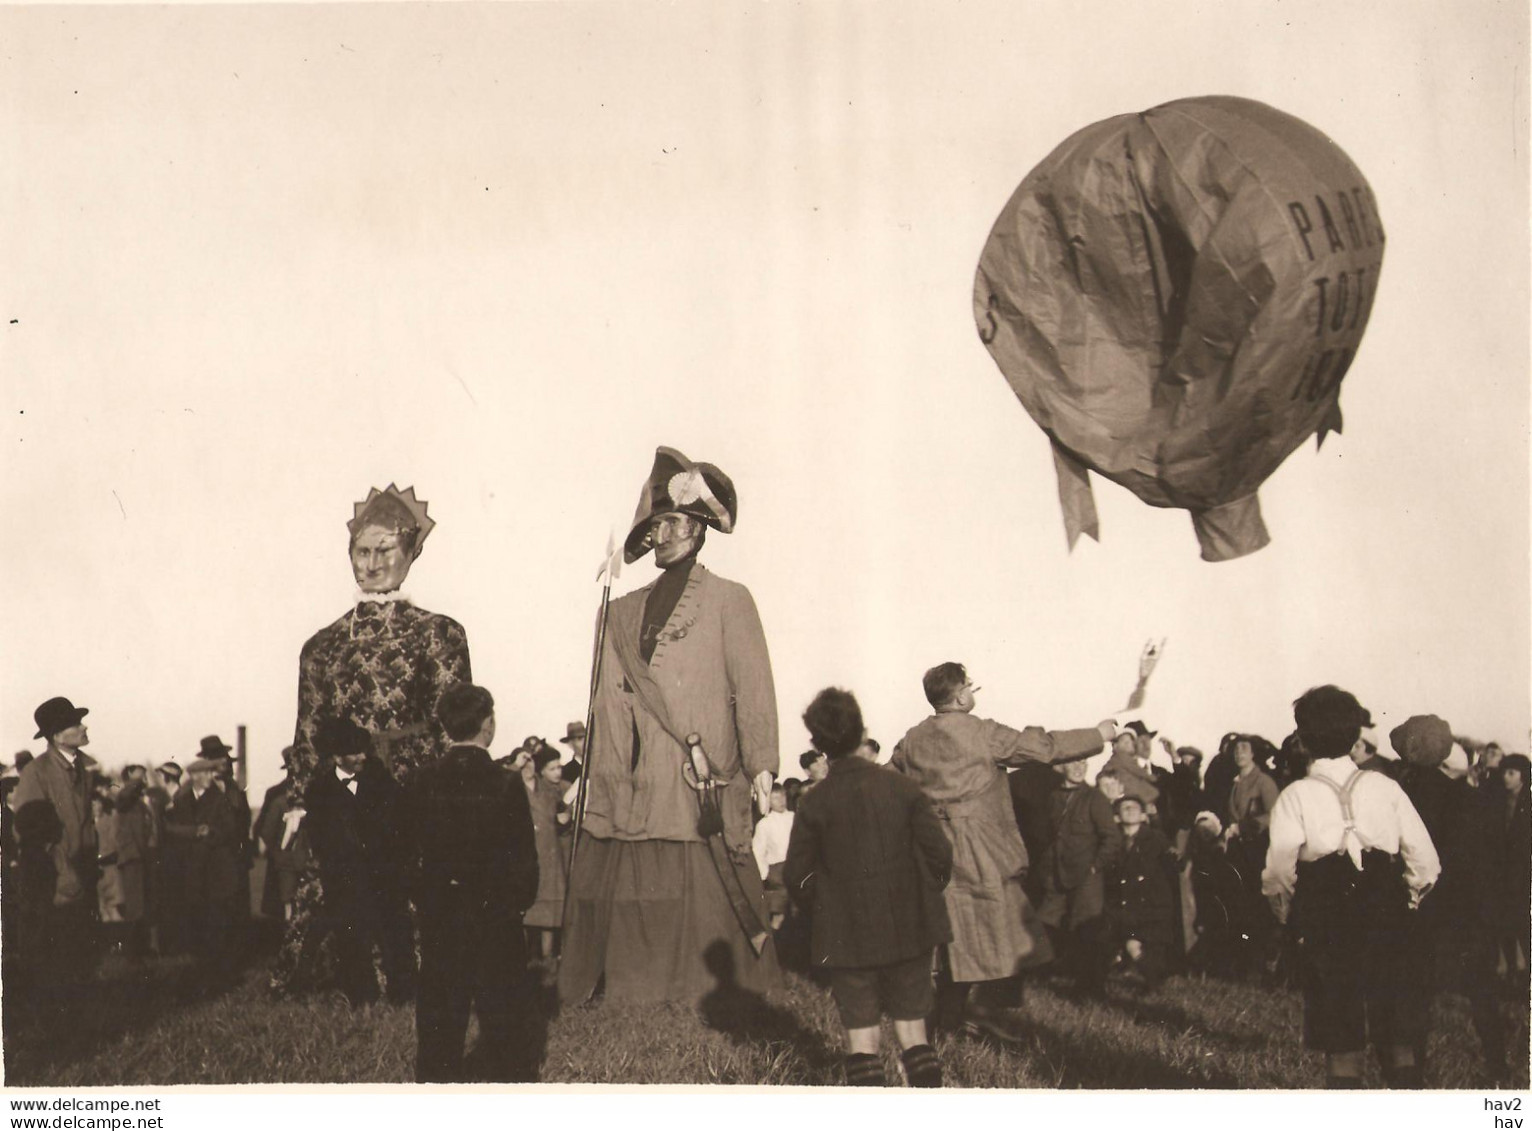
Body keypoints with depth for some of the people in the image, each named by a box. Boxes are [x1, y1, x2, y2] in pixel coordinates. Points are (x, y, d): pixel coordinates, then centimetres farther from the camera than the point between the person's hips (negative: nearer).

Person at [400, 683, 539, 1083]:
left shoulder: (422, 783, -3)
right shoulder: (505, 784, -12)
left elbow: (409, 850, 3)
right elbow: (523, 855, -8)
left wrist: (423, 898, 14)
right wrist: (521, 898, 5)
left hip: (438, 912, 3)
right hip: (495, 911, -3)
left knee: (440, 999, 10)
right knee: (499, 1003, 6)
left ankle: (436, 1076, 14)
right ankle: (505, 1073, 10)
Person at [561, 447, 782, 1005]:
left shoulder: (728, 601, 8)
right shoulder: (623, 613, 20)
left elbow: (753, 686, 1)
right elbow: (610, 699, 14)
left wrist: (761, 764, -8)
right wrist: (600, 780, 4)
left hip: (702, 786, -4)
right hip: (635, 789, 4)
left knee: (704, 899, -8)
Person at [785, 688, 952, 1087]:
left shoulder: (814, 803, -8)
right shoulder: (903, 788, -4)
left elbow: (796, 876, -5)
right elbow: (939, 854, -4)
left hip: (848, 936, -2)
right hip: (911, 930, 2)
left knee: (861, 1036, 5)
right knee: (913, 1033, 11)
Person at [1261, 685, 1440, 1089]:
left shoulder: (1295, 797, -5)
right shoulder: (1384, 787, 2)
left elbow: (1279, 873, -14)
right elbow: (1425, 862, 0)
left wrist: (1285, 912, 6)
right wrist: (1407, 901, 18)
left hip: (1326, 924, -2)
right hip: (1386, 917, 2)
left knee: (1342, 1046, 4)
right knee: (1400, 1038, 12)